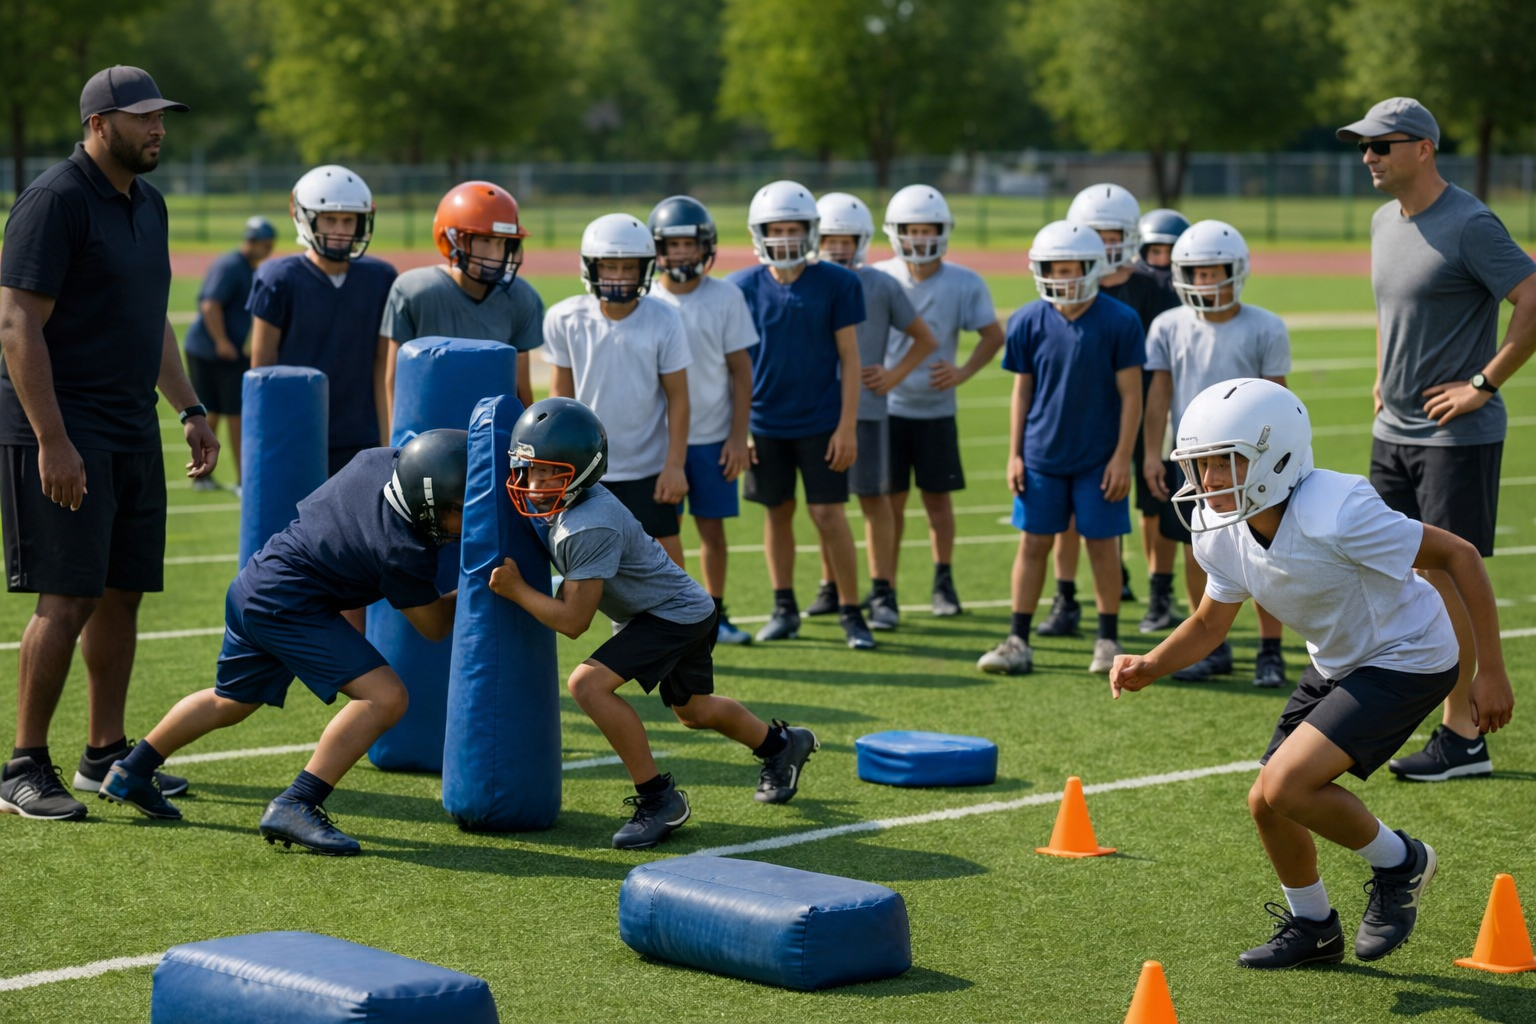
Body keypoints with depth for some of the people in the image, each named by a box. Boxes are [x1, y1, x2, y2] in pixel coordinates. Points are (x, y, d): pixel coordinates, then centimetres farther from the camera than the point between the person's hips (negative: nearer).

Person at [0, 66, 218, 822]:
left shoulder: (147, 204, 14)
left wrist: (190, 410, 18)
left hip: (132, 432, 9)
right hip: (63, 435, -8)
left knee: (121, 593, 11)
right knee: (67, 599, -9)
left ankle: (106, 753, 21)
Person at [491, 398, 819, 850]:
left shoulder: (590, 528, -32)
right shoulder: (563, 504, -6)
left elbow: (573, 621, -27)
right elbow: (577, 583, 14)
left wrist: (517, 590, -20)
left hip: (677, 614, -10)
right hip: (682, 609, 10)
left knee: (588, 683, -24)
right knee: (693, 710, 29)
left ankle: (658, 798, -14)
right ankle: (782, 744, 55)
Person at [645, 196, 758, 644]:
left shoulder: (725, 297, -2)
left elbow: (740, 370, 0)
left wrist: (738, 435, -5)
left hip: (713, 436, 0)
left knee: (712, 527, 7)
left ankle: (715, 614, 20)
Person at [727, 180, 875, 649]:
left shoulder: (837, 284, -5)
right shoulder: (743, 287, 0)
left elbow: (849, 358, -2)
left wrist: (847, 425, -7)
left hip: (821, 422, -2)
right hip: (765, 423, 2)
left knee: (829, 514, -4)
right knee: (778, 512, 9)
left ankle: (851, 611, 7)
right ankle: (784, 608, 20)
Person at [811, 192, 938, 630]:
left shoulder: (881, 287, -2)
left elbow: (926, 340, 7)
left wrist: (894, 376, -3)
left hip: (867, 409, -2)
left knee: (874, 497, 0)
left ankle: (883, 594, 6)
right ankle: (830, 586, 20)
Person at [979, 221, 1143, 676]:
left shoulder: (1119, 322, -9)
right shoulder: (1029, 322, -3)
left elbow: (1130, 393, -5)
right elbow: (1022, 391, 5)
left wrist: (1122, 456, -9)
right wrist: (1014, 454, 3)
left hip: (1098, 458, -2)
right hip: (1042, 454, 2)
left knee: (1102, 543, 5)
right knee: (1034, 542, 4)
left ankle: (1108, 639, 16)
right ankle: (1018, 641, 10)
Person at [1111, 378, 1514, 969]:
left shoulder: (1337, 515, -33)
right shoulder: (1223, 534, -10)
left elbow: (1459, 557, -23)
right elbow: (1210, 622, 7)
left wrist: (1491, 672, -20)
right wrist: (1151, 666, -13)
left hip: (1406, 660, -8)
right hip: (1337, 665, 8)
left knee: (1287, 785, -21)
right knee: (1267, 805, 7)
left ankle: (1398, 864, 5)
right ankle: (1312, 928, 33)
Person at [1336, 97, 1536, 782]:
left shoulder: (1468, 226, -16)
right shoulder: (1384, 221, 11)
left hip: (1457, 437, -8)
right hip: (1393, 431, 8)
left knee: (1448, 575, -5)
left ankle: (1462, 737, 2)